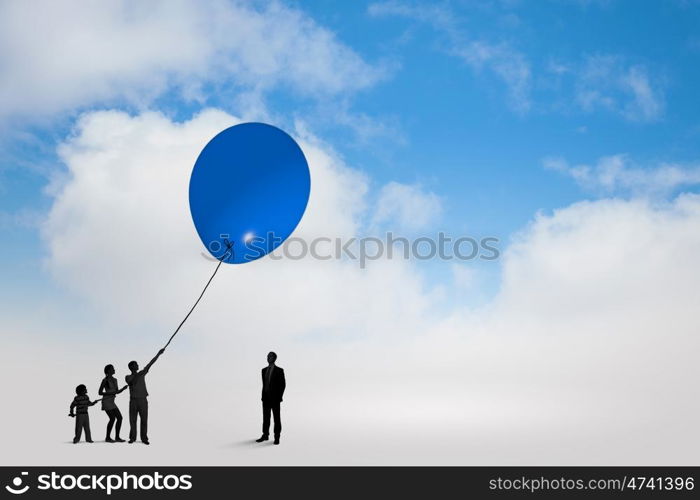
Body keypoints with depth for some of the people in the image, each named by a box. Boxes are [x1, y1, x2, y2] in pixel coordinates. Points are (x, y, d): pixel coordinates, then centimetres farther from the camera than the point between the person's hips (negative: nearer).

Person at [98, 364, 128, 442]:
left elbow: (117, 392, 16)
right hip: (106, 402, -8)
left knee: (119, 418, -2)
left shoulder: (114, 380, 13)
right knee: (113, 419, -15)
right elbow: (100, 393, -10)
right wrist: (110, 393, -20)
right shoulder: (105, 380, -11)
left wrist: (124, 388, -3)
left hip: (111, 403, 8)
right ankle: (107, 438, -3)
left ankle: (117, 437, 1)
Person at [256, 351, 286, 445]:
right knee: (265, 418, 8)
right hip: (266, 398, 5)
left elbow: (283, 384, -7)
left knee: (277, 418, 1)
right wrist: (263, 395, 9)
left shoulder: (279, 371, -7)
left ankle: (277, 437, 7)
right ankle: (265, 435, 17)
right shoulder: (264, 370, 10)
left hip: (275, 398, -5)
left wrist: (279, 397, -12)